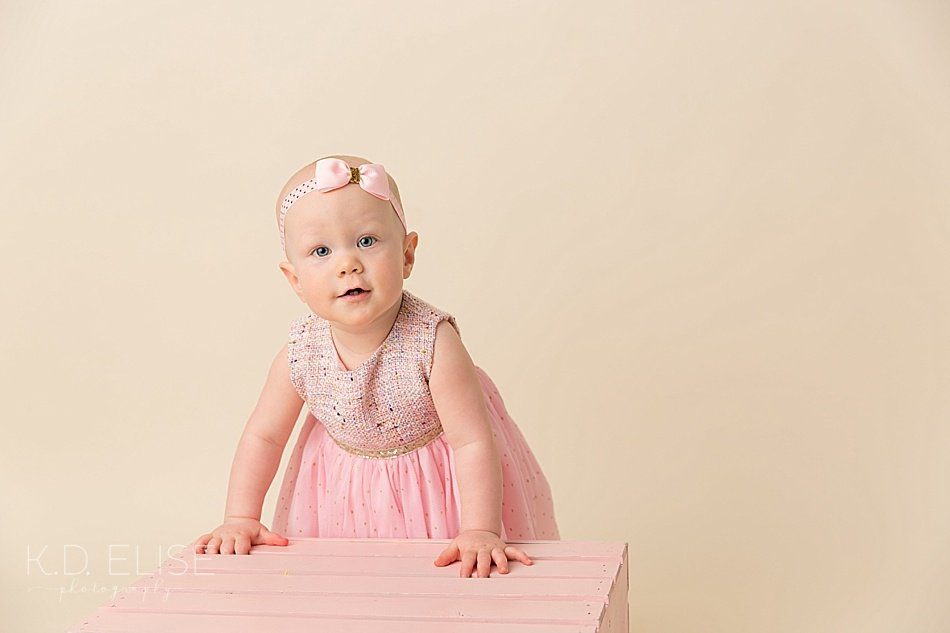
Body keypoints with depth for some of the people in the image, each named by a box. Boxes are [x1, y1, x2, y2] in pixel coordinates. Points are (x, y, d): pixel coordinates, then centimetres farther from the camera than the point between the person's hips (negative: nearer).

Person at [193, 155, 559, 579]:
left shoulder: (433, 341, -32)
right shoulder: (300, 356, -22)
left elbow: (472, 441, -30)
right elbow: (263, 436, -7)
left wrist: (480, 532, -36)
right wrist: (240, 520, -10)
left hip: (439, 479, -2)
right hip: (345, 491, 3)